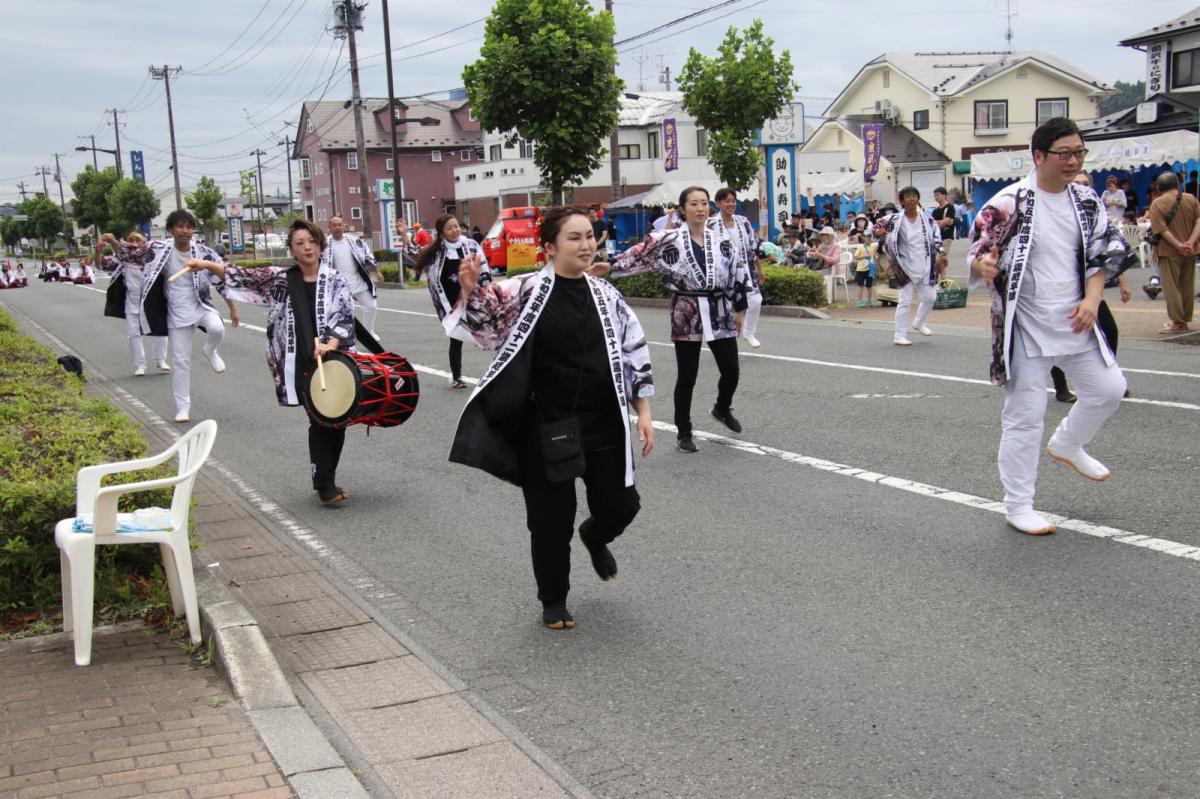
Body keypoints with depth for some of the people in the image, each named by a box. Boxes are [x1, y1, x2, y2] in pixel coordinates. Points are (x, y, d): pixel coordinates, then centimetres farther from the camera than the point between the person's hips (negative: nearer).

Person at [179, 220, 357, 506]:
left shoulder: (334, 279, 3)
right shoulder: (281, 279, 8)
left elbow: (346, 316, -4)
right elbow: (245, 276, 8)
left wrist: (331, 343, -18)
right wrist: (207, 264, -1)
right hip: (302, 364, -1)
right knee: (320, 421, -6)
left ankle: (327, 481, 20)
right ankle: (324, 485, 1)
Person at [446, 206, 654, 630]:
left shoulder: (606, 294, 4)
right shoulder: (527, 290, -7)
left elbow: (634, 353, 8)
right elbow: (484, 318, -10)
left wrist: (643, 412, 4)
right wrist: (469, 291, -31)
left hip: (603, 426, 3)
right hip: (546, 429, -3)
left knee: (620, 505, 6)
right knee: (550, 518, 6)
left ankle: (595, 537, 43)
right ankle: (553, 601, 27)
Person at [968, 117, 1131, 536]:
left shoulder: (1086, 200, 5)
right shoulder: (1009, 203, -13)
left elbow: (1101, 253, 11)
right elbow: (978, 257, -11)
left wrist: (1092, 298, -4)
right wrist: (983, 267, -35)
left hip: (1074, 323, 6)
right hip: (1026, 328, -6)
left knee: (1109, 389, 14)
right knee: (1024, 416, -1)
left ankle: (1067, 445, 42)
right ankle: (1018, 505, 12)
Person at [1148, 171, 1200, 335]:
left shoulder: (1157, 204, -8)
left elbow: (1161, 229, -16)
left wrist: (1178, 245, -16)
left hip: (1169, 252, -5)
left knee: (1171, 287, -1)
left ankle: (1178, 322, -3)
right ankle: (1185, 319, 21)